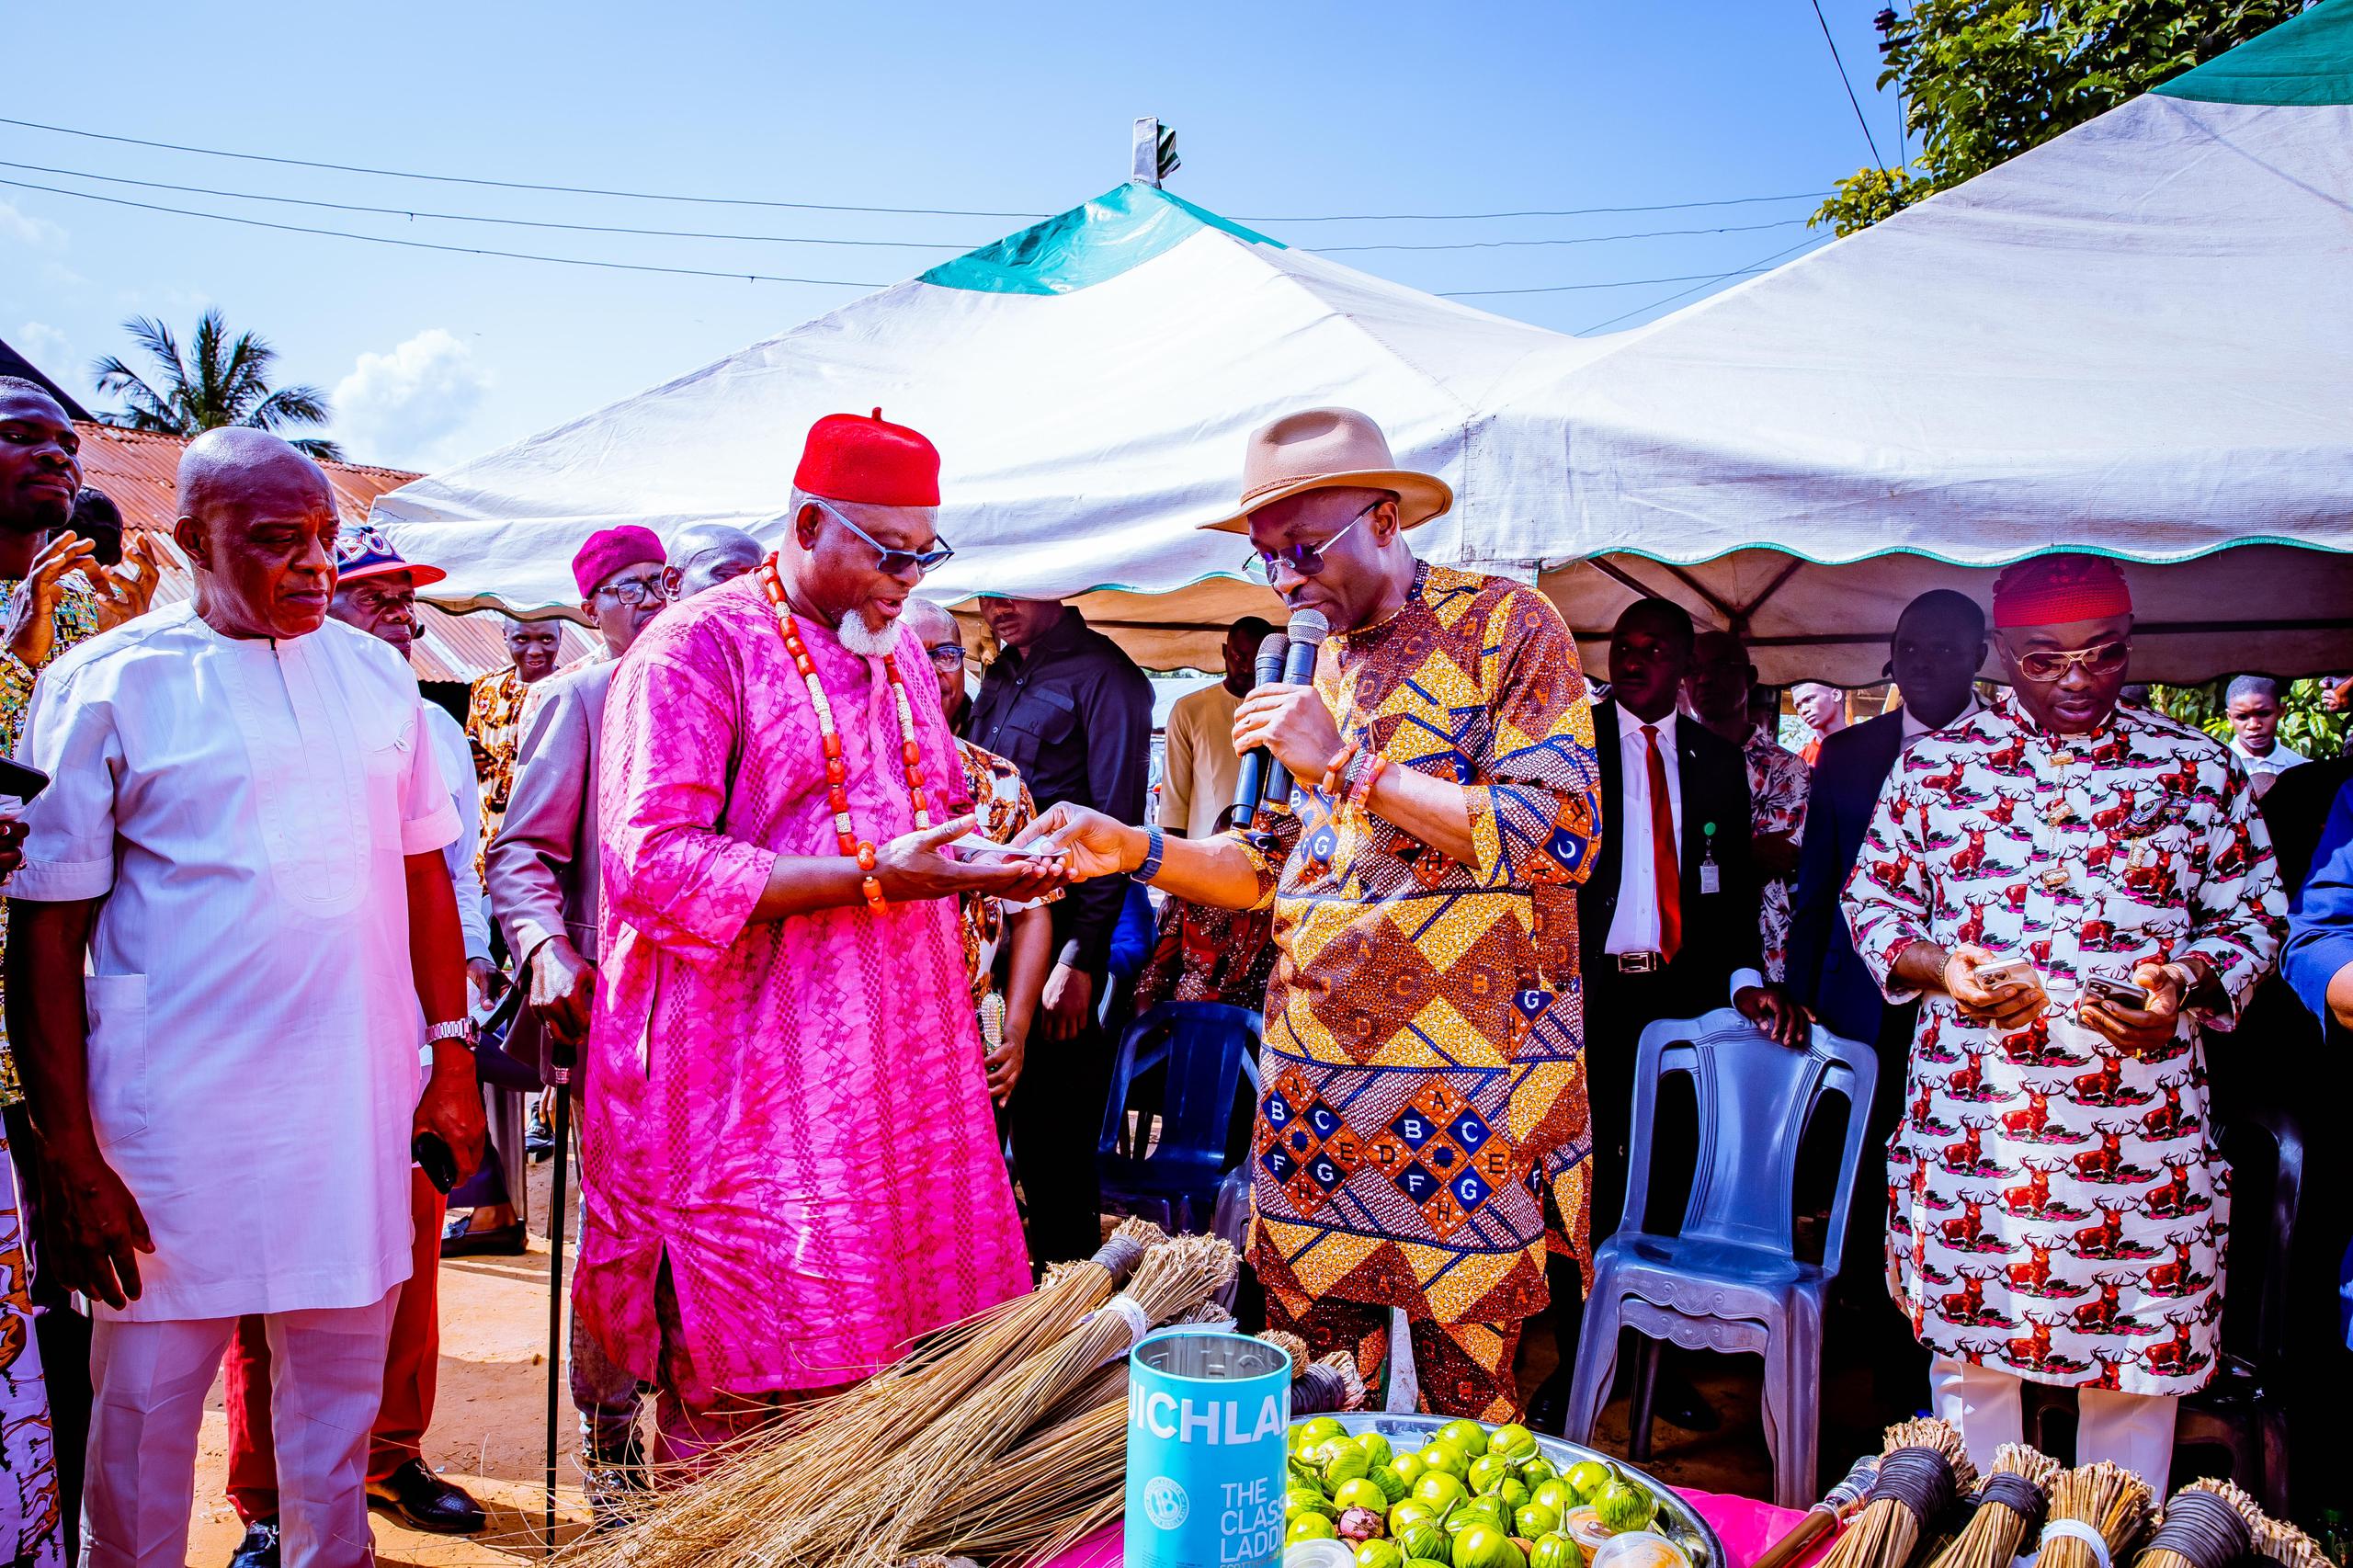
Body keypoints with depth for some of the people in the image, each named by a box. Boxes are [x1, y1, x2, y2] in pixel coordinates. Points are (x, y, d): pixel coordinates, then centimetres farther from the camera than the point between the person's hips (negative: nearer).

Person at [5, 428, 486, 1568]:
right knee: (145, 1407, 8)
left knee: (340, 1388, 15)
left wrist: (453, 1059, 9)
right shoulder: (107, 684, -5)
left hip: (360, 1103, 4)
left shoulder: (376, 674, 8)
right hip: (178, 1119, -3)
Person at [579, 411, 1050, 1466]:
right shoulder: (695, 647, -7)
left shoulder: (896, 654, 17)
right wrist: (874, 877, -23)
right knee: (743, 1386, -2)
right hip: (746, 1060, -7)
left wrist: (996, 862, 2)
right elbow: (655, 864, -18)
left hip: (898, 1054, 7)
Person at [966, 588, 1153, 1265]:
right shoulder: (1000, 678, 16)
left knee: (1052, 1120, 0)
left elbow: (1114, 825, -13)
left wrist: (1081, 958, -17)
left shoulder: (1101, 675, -8)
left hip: (1058, 932, -7)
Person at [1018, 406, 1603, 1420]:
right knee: (1315, 1383, 11)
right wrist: (1135, 850, 4)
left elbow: (1563, 833, -16)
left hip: (1467, 1086, -6)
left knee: (1467, 1393, 3)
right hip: (1316, 1079, 6)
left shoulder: (1506, 626, -4)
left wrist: (1350, 765, -18)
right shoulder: (1325, 660, 17)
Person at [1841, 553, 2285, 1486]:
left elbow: (2253, 915, 9)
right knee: (1969, 1342, 10)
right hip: (1968, 1119, 0)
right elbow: (1872, 899, 9)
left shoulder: (2198, 771, 4)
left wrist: (2187, 985, -11)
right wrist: (1936, 967, -11)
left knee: (2139, 1350, 8)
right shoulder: (1936, 763, 4)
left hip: (2144, 1125, 0)